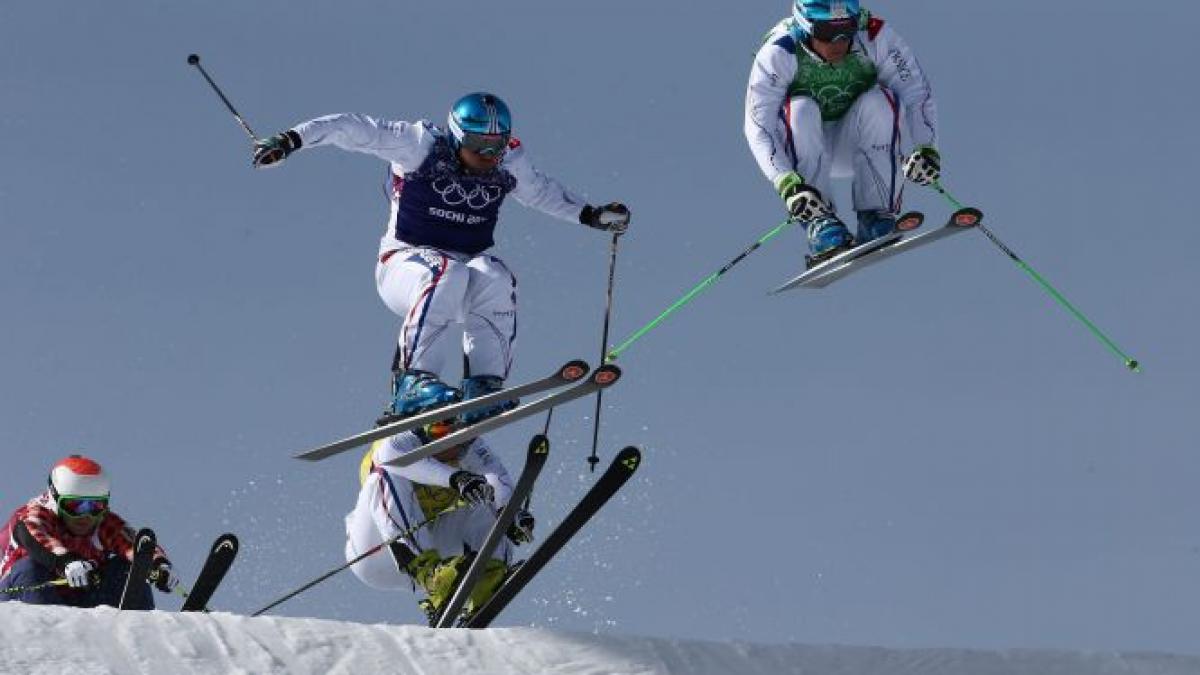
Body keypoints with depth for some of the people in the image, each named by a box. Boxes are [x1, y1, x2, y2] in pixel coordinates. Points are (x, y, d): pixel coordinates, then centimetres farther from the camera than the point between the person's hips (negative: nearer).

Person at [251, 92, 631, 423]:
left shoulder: (508, 163, 4)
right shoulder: (422, 145, -10)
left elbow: (542, 192, 26)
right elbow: (353, 129, -11)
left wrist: (591, 215, 23)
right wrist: (292, 139, -20)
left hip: (467, 266, 4)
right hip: (406, 267, -4)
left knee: (496, 280, -31)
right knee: (448, 276, -38)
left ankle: (484, 387, -30)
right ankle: (413, 380, -39)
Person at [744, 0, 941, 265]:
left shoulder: (875, 38, -20)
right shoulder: (779, 52, -24)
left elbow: (917, 93, -21)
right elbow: (758, 127, -30)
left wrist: (926, 150, -39)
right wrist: (787, 184, -45)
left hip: (854, 143, 1)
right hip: (805, 151, -1)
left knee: (879, 101, -27)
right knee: (799, 110, -31)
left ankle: (878, 220, -27)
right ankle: (820, 224, -33)